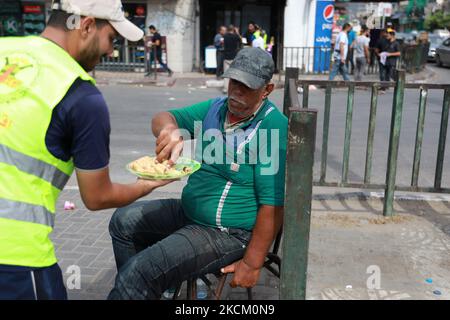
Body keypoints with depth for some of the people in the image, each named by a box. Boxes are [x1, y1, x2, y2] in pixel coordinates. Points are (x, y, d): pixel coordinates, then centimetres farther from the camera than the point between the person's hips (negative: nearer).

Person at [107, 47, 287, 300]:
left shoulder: (274, 128, -21)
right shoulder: (215, 108, 3)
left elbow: (273, 204, -23)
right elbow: (161, 119, -3)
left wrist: (252, 264, -21)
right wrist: (169, 129, -28)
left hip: (227, 233, -8)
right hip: (190, 211, 9)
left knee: (140, 271, -22)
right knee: (124, 221, 19)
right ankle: (134, 289, 32)